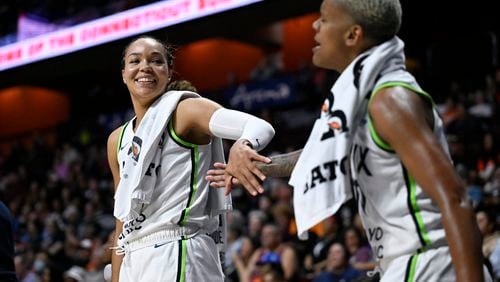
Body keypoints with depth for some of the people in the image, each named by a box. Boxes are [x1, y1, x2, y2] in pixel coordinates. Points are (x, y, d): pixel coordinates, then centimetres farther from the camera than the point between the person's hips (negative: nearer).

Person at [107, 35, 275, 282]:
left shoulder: (184, 109, -5)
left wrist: (242, 145, -46)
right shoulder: (117, 140, 14)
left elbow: (261, 127, -24)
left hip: (178, 255, -7)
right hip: (135, 261, 7)